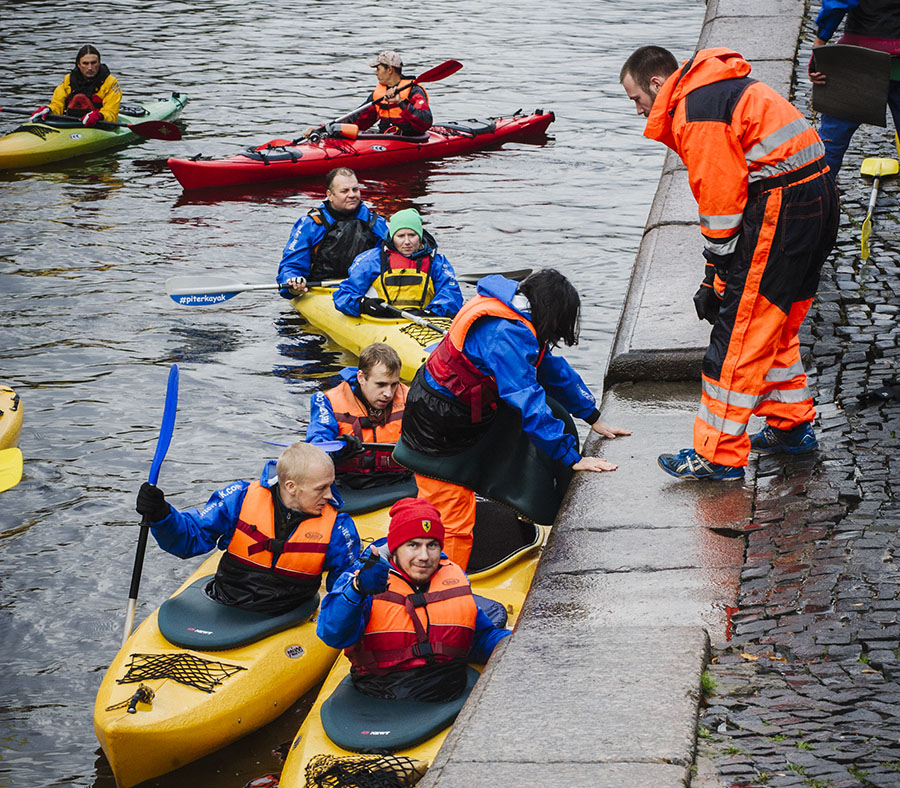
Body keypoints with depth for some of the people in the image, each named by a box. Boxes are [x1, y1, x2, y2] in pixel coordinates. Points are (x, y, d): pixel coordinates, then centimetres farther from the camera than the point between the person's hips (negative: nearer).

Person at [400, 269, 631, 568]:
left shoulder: (518, 322, 4)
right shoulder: (507, 335, -27)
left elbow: (553, 369, 15)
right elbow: (529, 404, -30)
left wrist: (594, 419, 18)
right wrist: (571, 458, -26)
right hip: (438, 429, -10)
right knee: (454, 525, -7)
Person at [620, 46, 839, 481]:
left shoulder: (695, 111, -13)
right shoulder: (720, 90, 20)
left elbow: (721, 199, -15)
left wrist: (714, 281, -8)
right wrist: (720, 275, 20)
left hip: (781, 208, -10)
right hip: (816, 197, 10)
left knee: (739, 333, -6)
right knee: (776, 325, 22)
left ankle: (719, 456, -3)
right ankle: (792, 427, 33)